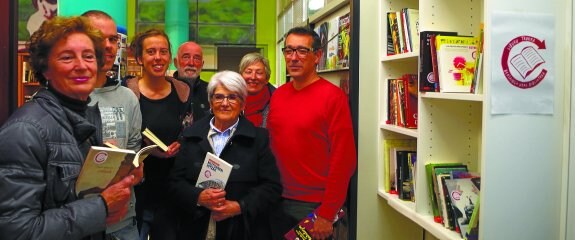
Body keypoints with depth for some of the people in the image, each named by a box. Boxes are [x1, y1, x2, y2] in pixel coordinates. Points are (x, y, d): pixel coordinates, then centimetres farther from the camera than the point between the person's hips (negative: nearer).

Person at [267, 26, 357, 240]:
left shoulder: (333, 96, -12)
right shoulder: (278, 95, 5)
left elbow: (343, 160, -14)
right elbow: (271, 147, 11)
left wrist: (327, 214, -14)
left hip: (315, 207, -5)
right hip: (279, 203, 5)